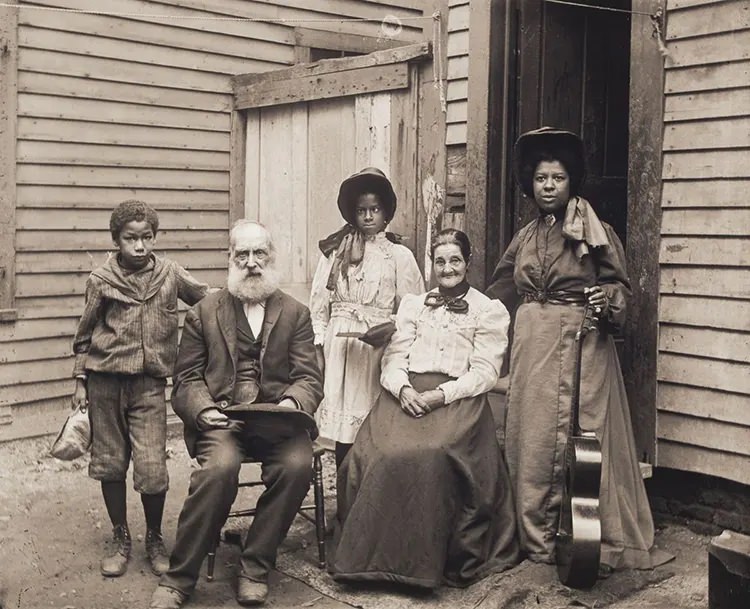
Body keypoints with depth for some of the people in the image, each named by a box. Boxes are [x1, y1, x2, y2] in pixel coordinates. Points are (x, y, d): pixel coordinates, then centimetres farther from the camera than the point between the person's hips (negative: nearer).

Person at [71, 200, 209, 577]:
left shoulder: (170, 274, 1)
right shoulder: (101, 280, 1)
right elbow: (84, 335, 7)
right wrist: (80, 381, 6)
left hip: (150, 383, 0)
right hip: (105, 380, 1)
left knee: (152, 468, -6)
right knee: (110, 463, 8)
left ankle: (154, 540, 16)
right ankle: (120, 540, 26)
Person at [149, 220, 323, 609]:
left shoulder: (296, 314, 15)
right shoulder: (204, 312, 13)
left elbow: (309, 378, 6)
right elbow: (186, 378, 7)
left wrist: (292, 403, -17)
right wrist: (203, 411, -14)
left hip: (276, 419, 1)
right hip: (221, 418, -1)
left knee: (297, 464, -30)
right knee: (220, 466, -32)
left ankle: (255, 568, -12)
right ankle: (178, 577, -18)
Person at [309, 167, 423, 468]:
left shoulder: (399, 256, 6)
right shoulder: (334, 251, 10)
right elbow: (319, 302, 9)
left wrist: (389, 331, -12)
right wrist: (318, 348, 2)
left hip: (378, 349, -1)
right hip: (338, 345, 1)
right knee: (342, 431, 0)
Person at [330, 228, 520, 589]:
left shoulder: (490, 311, 11)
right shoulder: (412, 304, 23)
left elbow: (485, 372, 1)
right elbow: (394, 359, 13)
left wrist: (440, 395, -14)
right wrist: (403, 389, -10)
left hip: (457, 398, -3)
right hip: (406, 394, 3)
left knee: (431, 455, -34)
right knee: (379, 453, -28)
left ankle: (424, 562, -22)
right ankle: (373, 556, -16)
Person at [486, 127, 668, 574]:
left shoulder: (594, 232, -1)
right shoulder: (524, 238, 14)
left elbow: (620, 285, -1)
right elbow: (501, 293, 21)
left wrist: (609, 301, -22)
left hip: (581, 345, -5)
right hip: (532, 348, 5)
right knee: (533, 439, 6)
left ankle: (594, 543, 4)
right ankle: (537, 538, 17)